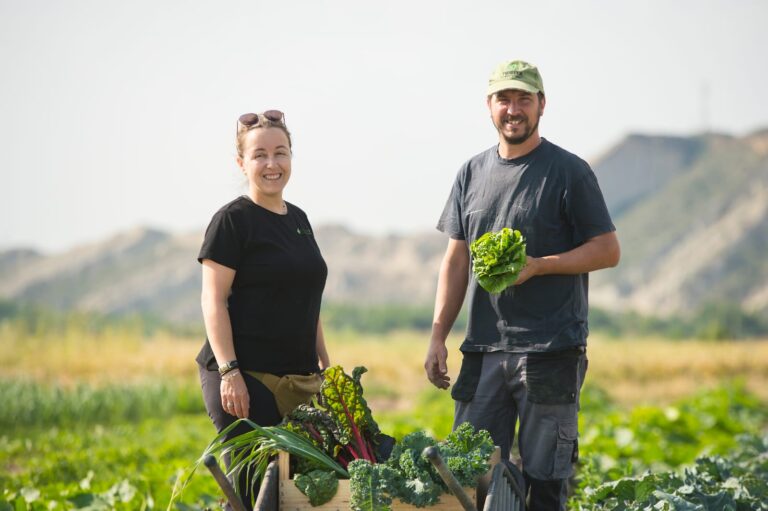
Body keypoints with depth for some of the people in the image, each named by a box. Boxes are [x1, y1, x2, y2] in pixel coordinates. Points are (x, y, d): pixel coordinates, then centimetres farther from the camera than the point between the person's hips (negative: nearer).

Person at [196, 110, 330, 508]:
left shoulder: (298, 219, 17)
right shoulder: (232, 221, -5)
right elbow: (214, 301, -10)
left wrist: (324, 366, 20)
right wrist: (229, 371, -18)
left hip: (297, 378, 7)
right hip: (245, 379, -7)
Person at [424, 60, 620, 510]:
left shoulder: (569, 172, -1)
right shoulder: (473, 173, 14)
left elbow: (608, 251, -3)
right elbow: (457, 260, 16)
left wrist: (537, 265, -15)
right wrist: (438, 337, 9)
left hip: (552, 352, -5)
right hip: (484, 350, 5)